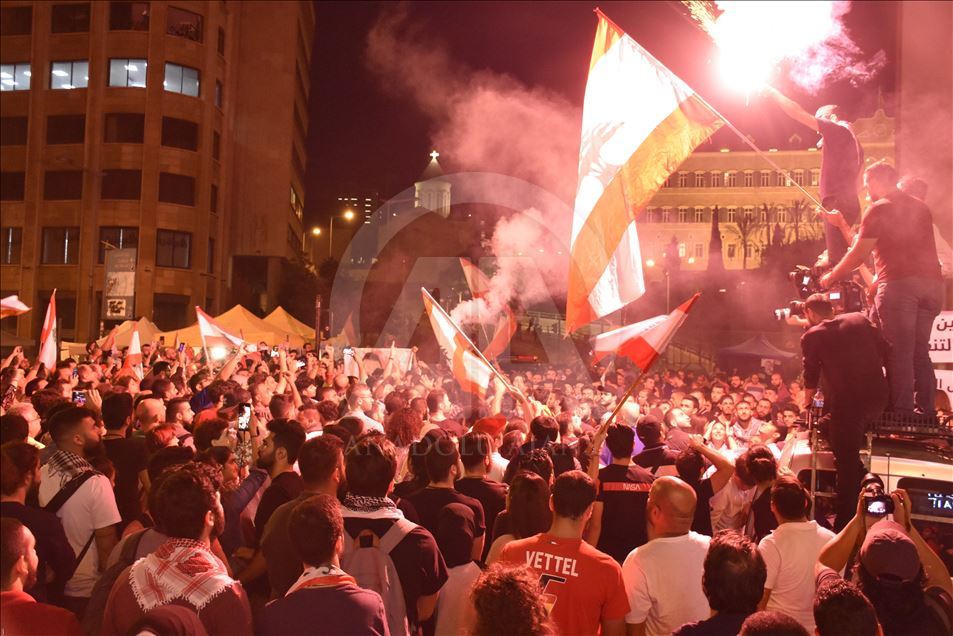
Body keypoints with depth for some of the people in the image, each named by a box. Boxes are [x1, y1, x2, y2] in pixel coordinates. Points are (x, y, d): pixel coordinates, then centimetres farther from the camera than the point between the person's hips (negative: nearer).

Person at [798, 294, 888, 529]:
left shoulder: (811, 336, 1)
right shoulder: (859, 319, 11)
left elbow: (811, 377, 3)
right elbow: (884, 352, 12)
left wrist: (807, 402, 21)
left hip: (847, 401, -5)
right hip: (878, 396, 5)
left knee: (846, 465, 3)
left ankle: (845, 525, 7)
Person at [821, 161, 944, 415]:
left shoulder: (879, 209, 0)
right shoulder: (920, 208, 21)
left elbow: (858, 254, -1)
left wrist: (831, 276, 13)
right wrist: (878, 281, 35)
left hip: (900, 283, -7)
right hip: (932, 283, 7)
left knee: (898, 352, -5)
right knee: (920, 352, 12)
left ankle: (901, 415, -6)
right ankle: (926, 413, 11)